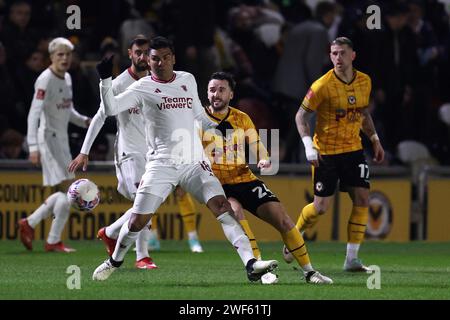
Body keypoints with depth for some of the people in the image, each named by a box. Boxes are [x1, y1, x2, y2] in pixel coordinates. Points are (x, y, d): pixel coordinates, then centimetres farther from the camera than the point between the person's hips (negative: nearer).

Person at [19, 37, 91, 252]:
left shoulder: (67, 78, 10)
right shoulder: (45, 80, -17)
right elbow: (34, 114, -23)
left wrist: (83, 121, 3)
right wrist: (33, 147, -31)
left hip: (62, 138, 9)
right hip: (48, 138, -9)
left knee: (66, 192, 11)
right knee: (68, 190, -11)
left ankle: (29, 223, 22)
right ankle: (54, 241, -4)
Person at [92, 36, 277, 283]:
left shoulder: (187, 80, 12)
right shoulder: (143, 88, 0)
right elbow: (111, 109, -12)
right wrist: (105, 79, -22)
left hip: (194, 163, 2)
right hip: (161, 166, -2)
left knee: (222, 206, -15)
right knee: (138, 221, -3)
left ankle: (250, 264, -23)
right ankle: (114, 261, 26)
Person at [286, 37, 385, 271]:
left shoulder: (365, 82, 2)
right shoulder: (322, 85, -15)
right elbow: (301, 116, -9)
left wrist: (375, 139, 12)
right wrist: (308, 145, -20)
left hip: (353, 149, 5)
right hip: (326, 152, -4)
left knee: (362, 199, -8)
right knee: (321, 207, -3)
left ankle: (352, 259, -3)